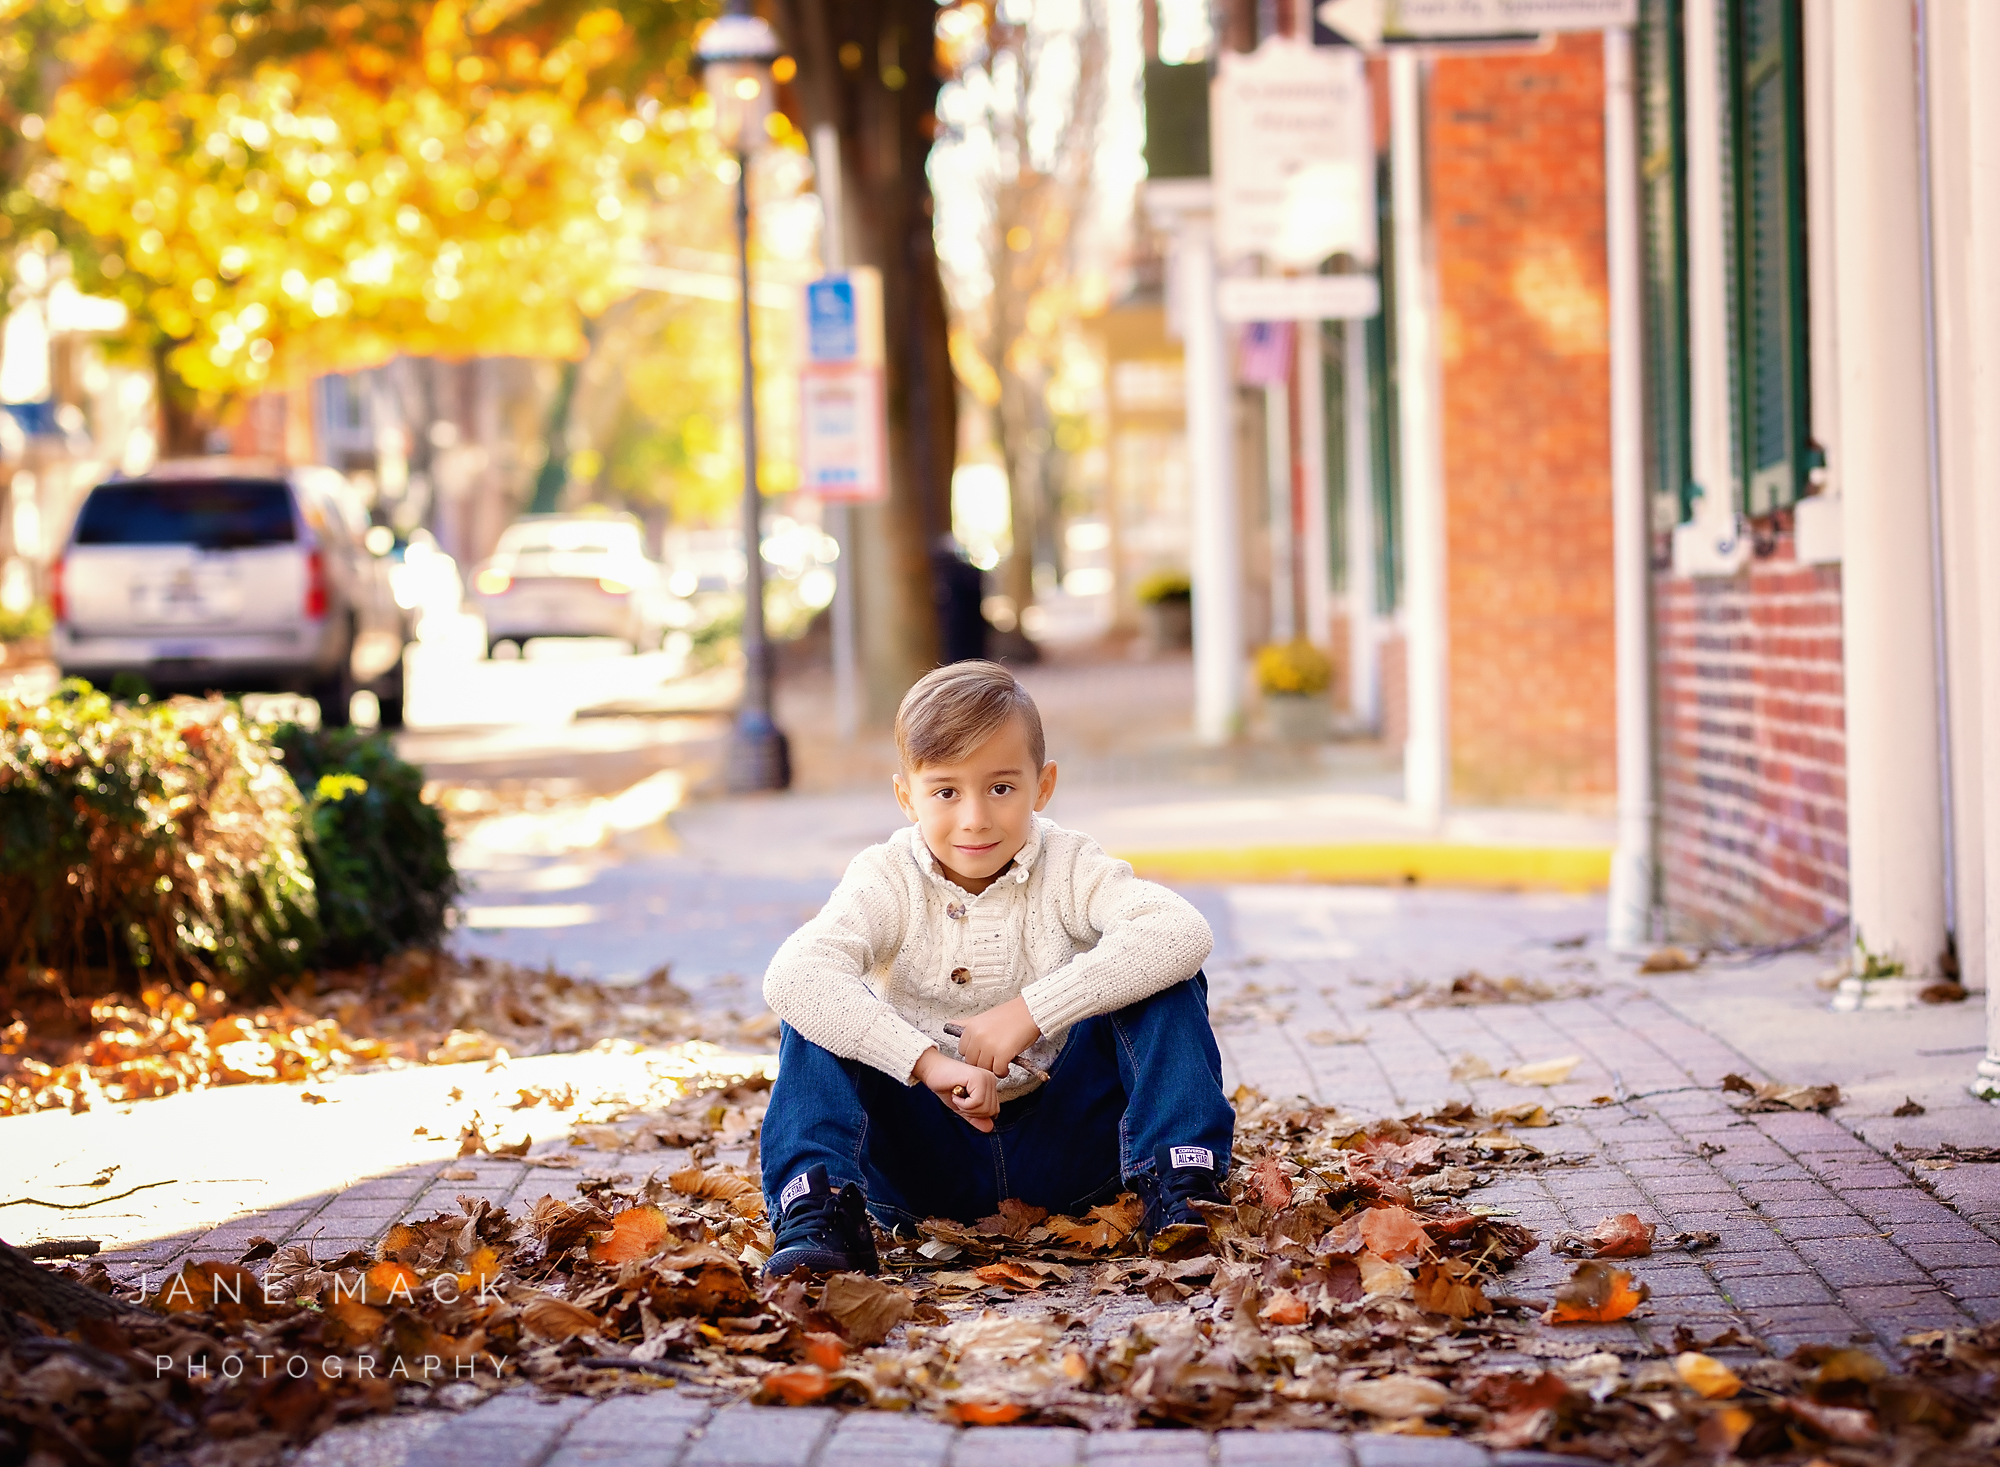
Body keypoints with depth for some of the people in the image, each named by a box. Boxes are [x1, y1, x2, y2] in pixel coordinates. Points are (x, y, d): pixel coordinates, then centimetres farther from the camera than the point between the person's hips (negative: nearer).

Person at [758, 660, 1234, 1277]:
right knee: (814, 1012, -20)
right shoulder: (889, 881, -11)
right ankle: (817, 1213, -27)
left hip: (1063, 1148, 0)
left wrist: (1033, 1010, -34)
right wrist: (927, 1060, -41)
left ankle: (1181, 1189, -18)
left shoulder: (1067, 869, -8)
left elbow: (1184, 934, -29)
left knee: (1165, 985, -17)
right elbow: (790, 977, -31)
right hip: (929, 1152, 0)